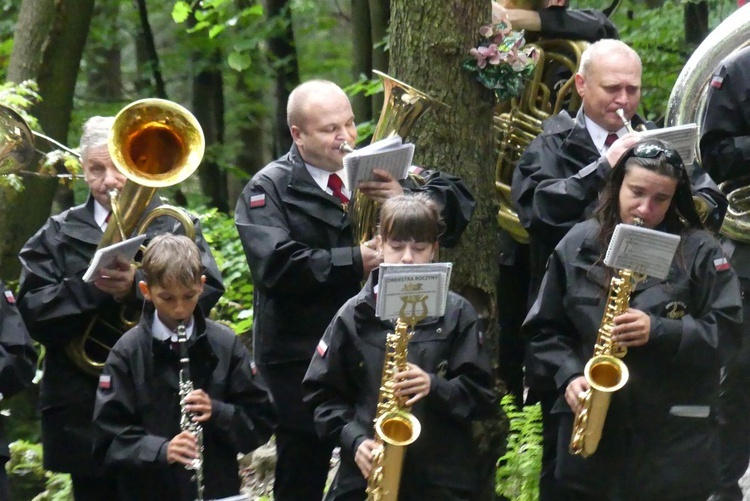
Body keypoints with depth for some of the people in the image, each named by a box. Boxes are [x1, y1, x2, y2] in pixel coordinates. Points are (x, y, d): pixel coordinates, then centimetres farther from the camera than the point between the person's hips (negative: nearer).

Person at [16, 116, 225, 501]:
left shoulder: (175, 225, 6)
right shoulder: (58, 235, 9)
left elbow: (206, 292, -8)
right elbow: (32, 310, -2)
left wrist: (137, 287, -22)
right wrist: (90, 289, -18)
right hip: (84, 408, 1)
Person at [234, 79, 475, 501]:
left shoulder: (380, 170, 11)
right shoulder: (269, 190, -1)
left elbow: (458, 201, 4)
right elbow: (276, 264, -17)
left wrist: (405, 197, -15)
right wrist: (353, 261, -22)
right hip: (303, 358, -3)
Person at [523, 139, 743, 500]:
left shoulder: (699, 251, 0)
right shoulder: (579, 245, 7)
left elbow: (727, 330, -5)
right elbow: (545, 328, 11)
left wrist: (658, 331, -18)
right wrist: (569, 376, -6)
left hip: (676, 434, -2)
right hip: (588, 431, 2)